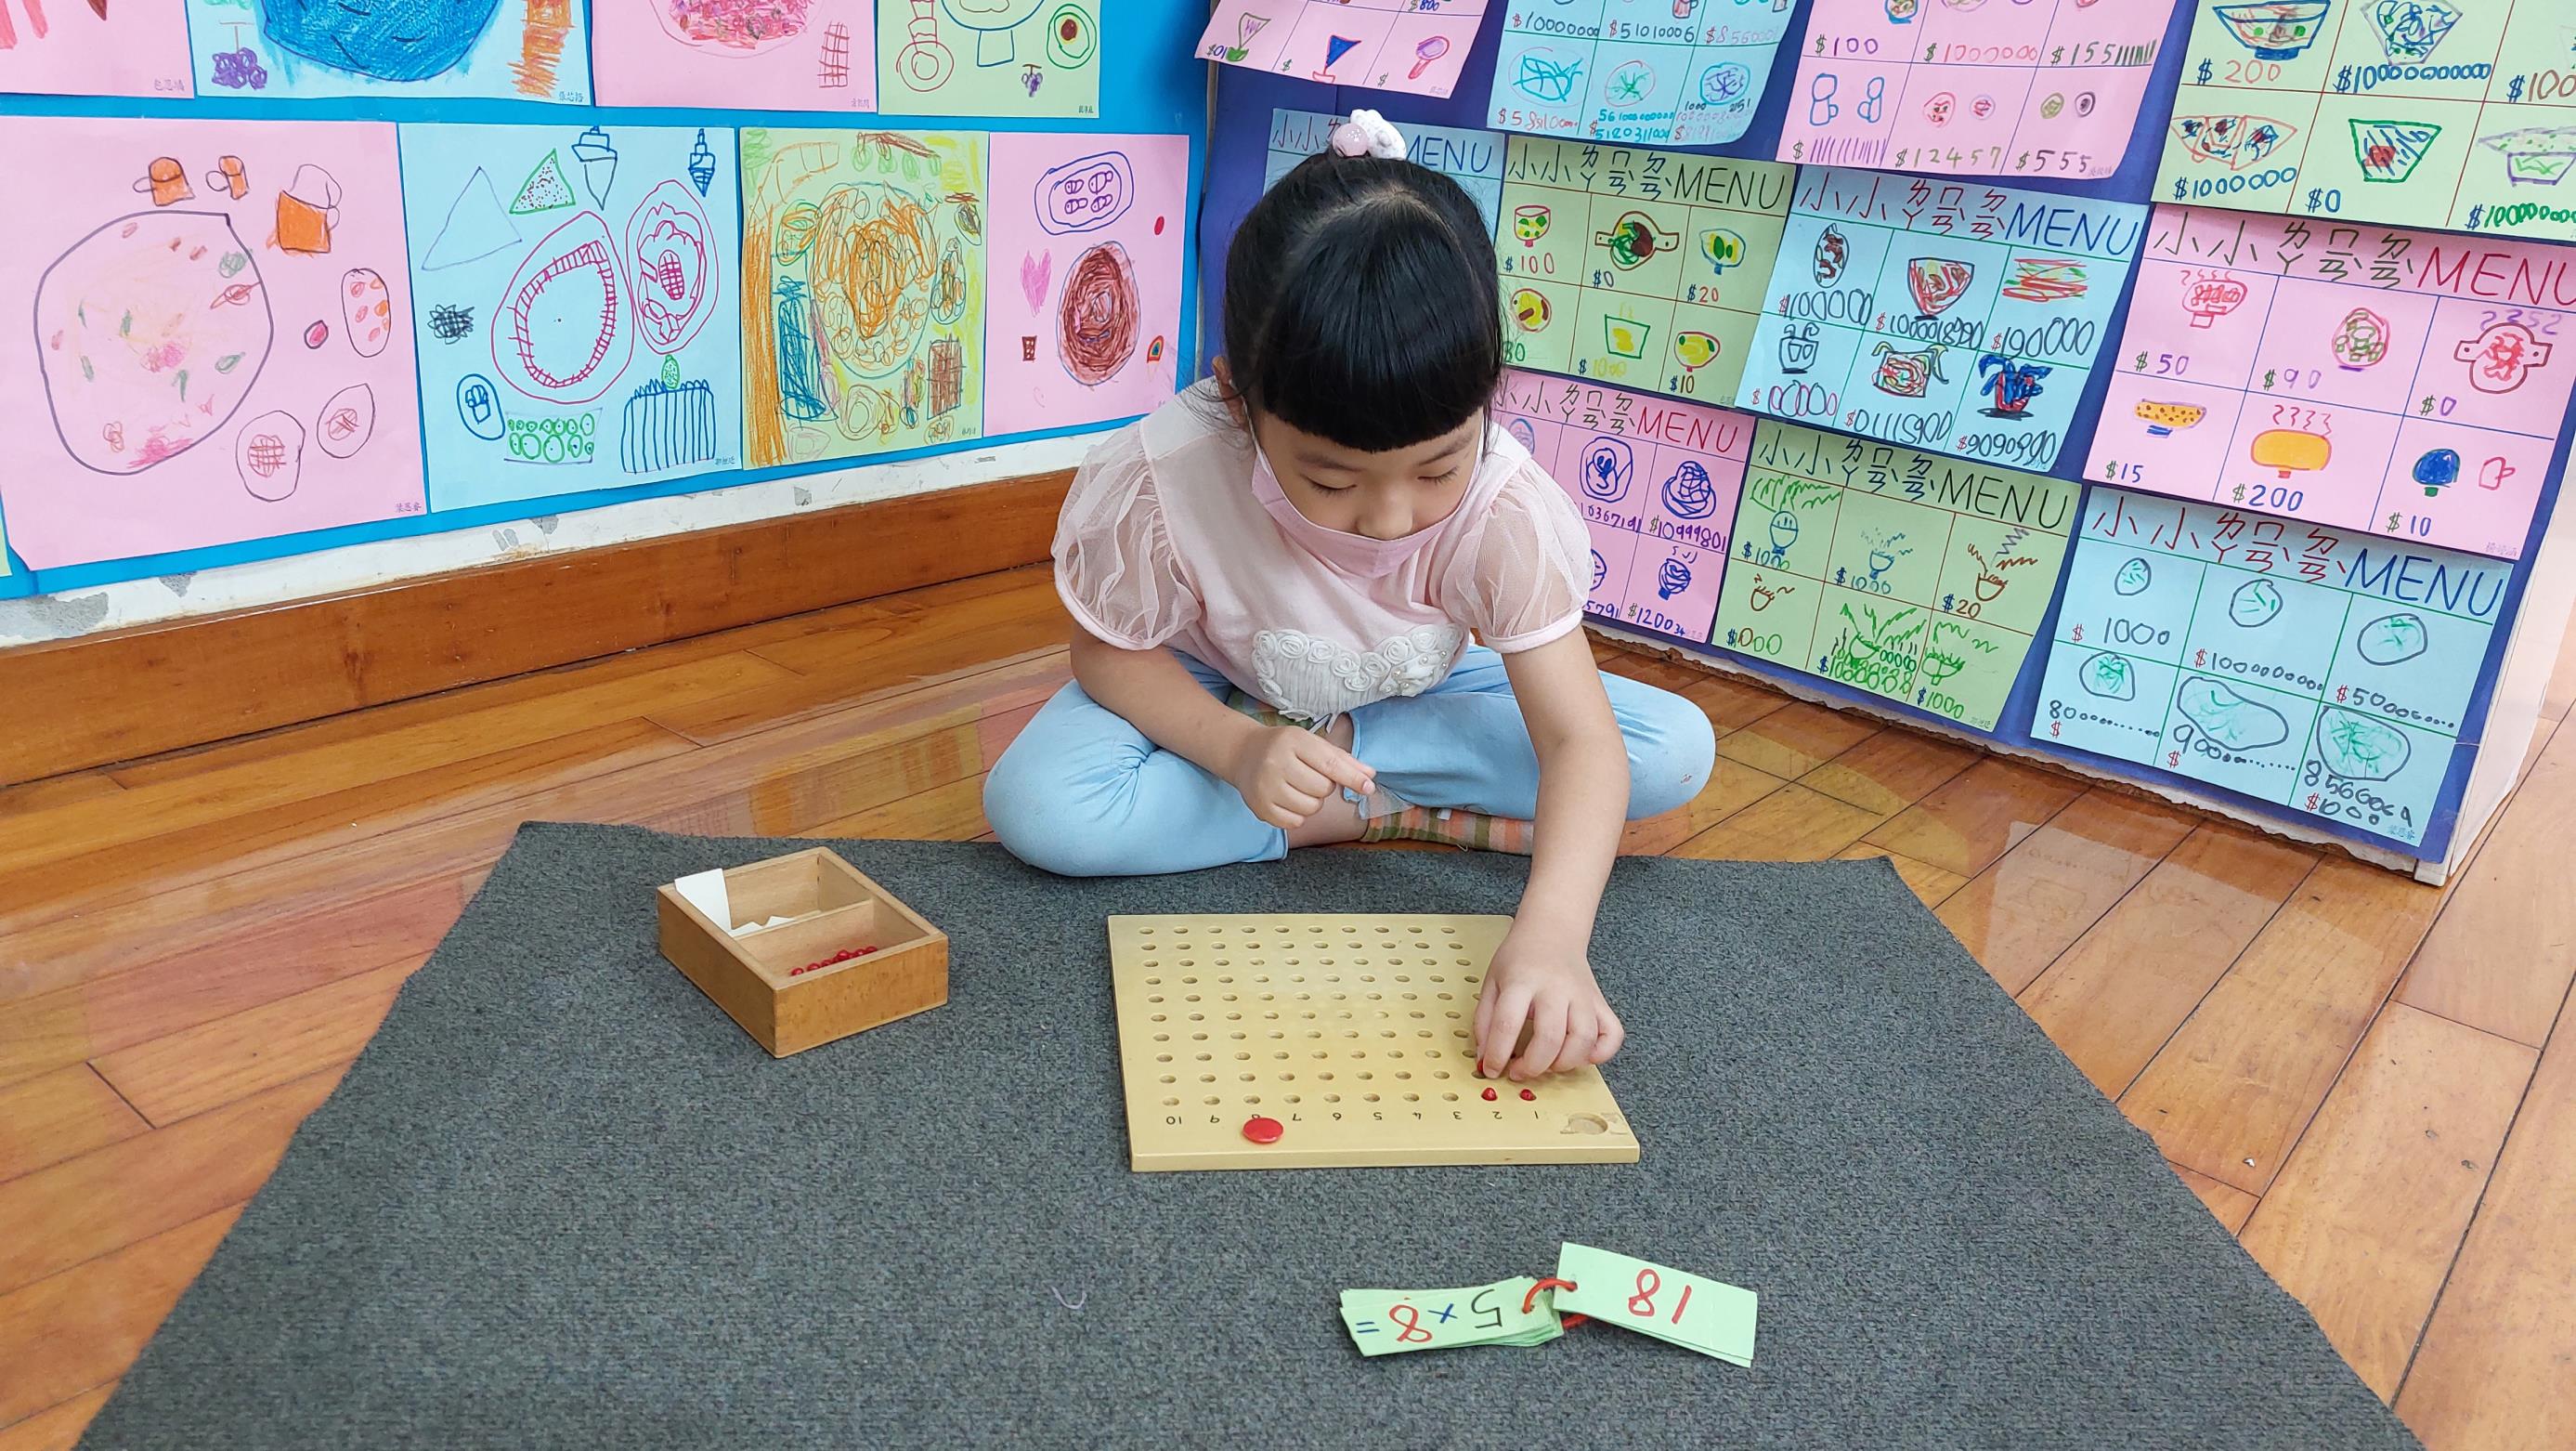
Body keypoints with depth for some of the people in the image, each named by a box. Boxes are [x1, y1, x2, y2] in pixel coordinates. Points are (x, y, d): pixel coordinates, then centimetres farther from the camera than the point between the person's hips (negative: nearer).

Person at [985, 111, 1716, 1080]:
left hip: (1410, 698, 1)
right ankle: (1386, 813, -20)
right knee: (1033, 806, -32)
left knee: (1679, 752, -16)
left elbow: (1580, 739, -34)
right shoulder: (1164, 482, -33)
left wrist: (1552, 934, -52)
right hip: (1215, 696, -1)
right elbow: (1112, 651, -16)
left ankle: (1337, 761, -16)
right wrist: (1236, 747, -36)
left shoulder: (1503, 507, -31)